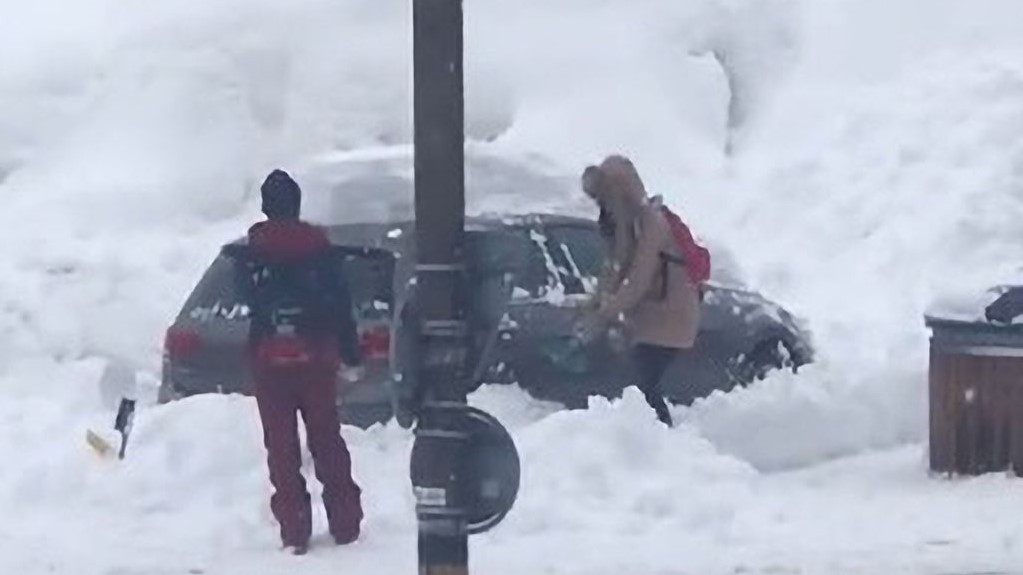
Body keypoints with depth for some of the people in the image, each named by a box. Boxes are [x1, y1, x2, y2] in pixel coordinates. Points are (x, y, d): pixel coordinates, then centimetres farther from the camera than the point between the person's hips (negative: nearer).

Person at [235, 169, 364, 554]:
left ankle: (295, 532, -1)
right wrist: (350, 355, 5)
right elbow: (341, 304, -2)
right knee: (326, 438, 11)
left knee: (281, 446, 3)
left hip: (268, 359, -1)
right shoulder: (319, 248, -4)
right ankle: (345, 524, 13)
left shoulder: (252, 253, -4)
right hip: (316, 356, 1)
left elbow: (246, 299, 10)